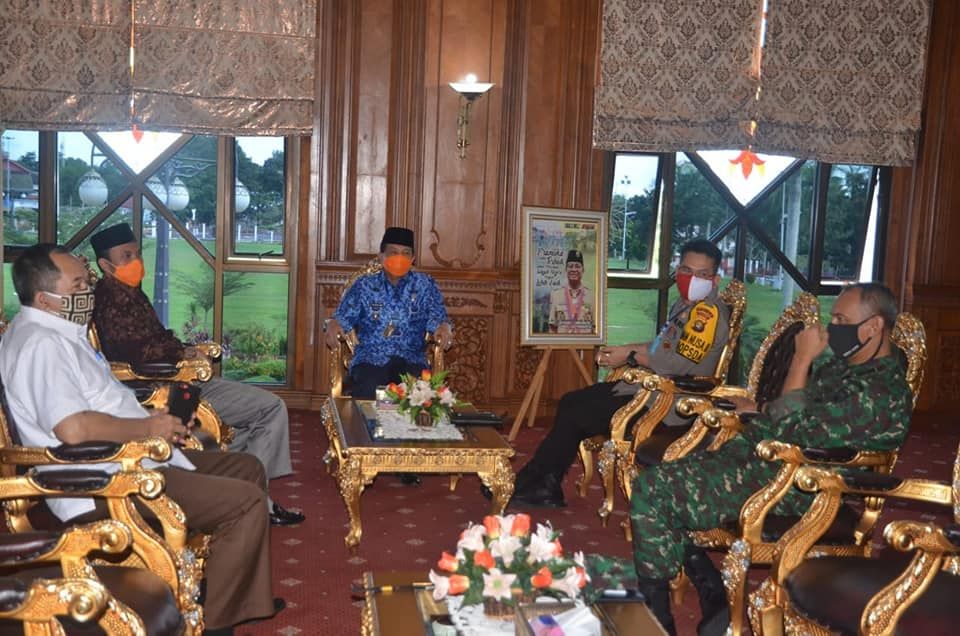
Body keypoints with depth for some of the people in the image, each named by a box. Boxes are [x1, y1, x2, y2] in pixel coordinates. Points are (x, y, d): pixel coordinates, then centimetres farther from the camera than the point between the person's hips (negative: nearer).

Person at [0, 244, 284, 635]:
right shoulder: (41, 343, -19)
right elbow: (73, 428, -31)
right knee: (246, 501, -19)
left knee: (247, 468, 15)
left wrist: (151, 419, 8)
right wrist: (148, 428, -17)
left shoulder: (60, 331, 15)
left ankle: (244, 599, 19)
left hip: (125, 461, 11)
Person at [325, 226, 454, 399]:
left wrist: (443, 327, -19)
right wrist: (333, 325, -16)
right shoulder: (364, 286, 13)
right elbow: (344, 316, 7)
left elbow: (436, 316, 5)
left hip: (411, 360, 0)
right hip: (370, 359, 0)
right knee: (365, 391, -32)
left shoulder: (425, 285, 13)